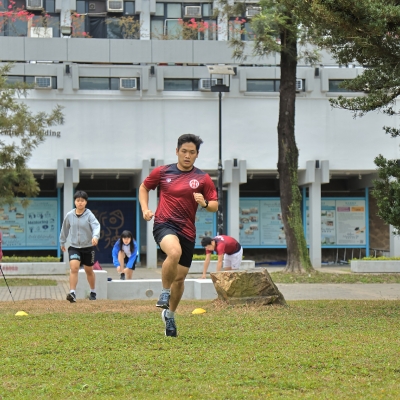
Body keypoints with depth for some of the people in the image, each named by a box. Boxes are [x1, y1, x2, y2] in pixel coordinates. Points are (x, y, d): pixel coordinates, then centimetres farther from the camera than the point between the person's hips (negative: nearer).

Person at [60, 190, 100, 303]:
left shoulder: (89, 215, -10)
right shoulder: (69, 215, -2)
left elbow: (96, 226, -26)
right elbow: (65, 229, 13)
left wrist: (95, 236, -46)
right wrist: (62, 242, 22)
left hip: (88, 247, -1)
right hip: (74, 247, 1)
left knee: (89, 271, 14)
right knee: (74, 268, -21)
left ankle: (93, 292, 35)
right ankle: (72, 293, -24)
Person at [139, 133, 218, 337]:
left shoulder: (203, 179, 3)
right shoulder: (162, 172, 4)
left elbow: (215, 206, 4)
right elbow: (144, 187, 19)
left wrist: (204, 203, -18)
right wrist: (145, 209, 5)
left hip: (187, 231, 3)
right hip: (164, 224, -2)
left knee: (180, 277, 9)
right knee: (174, 252, -36)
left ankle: (169, 315, 33)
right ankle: (164, 292, -13)